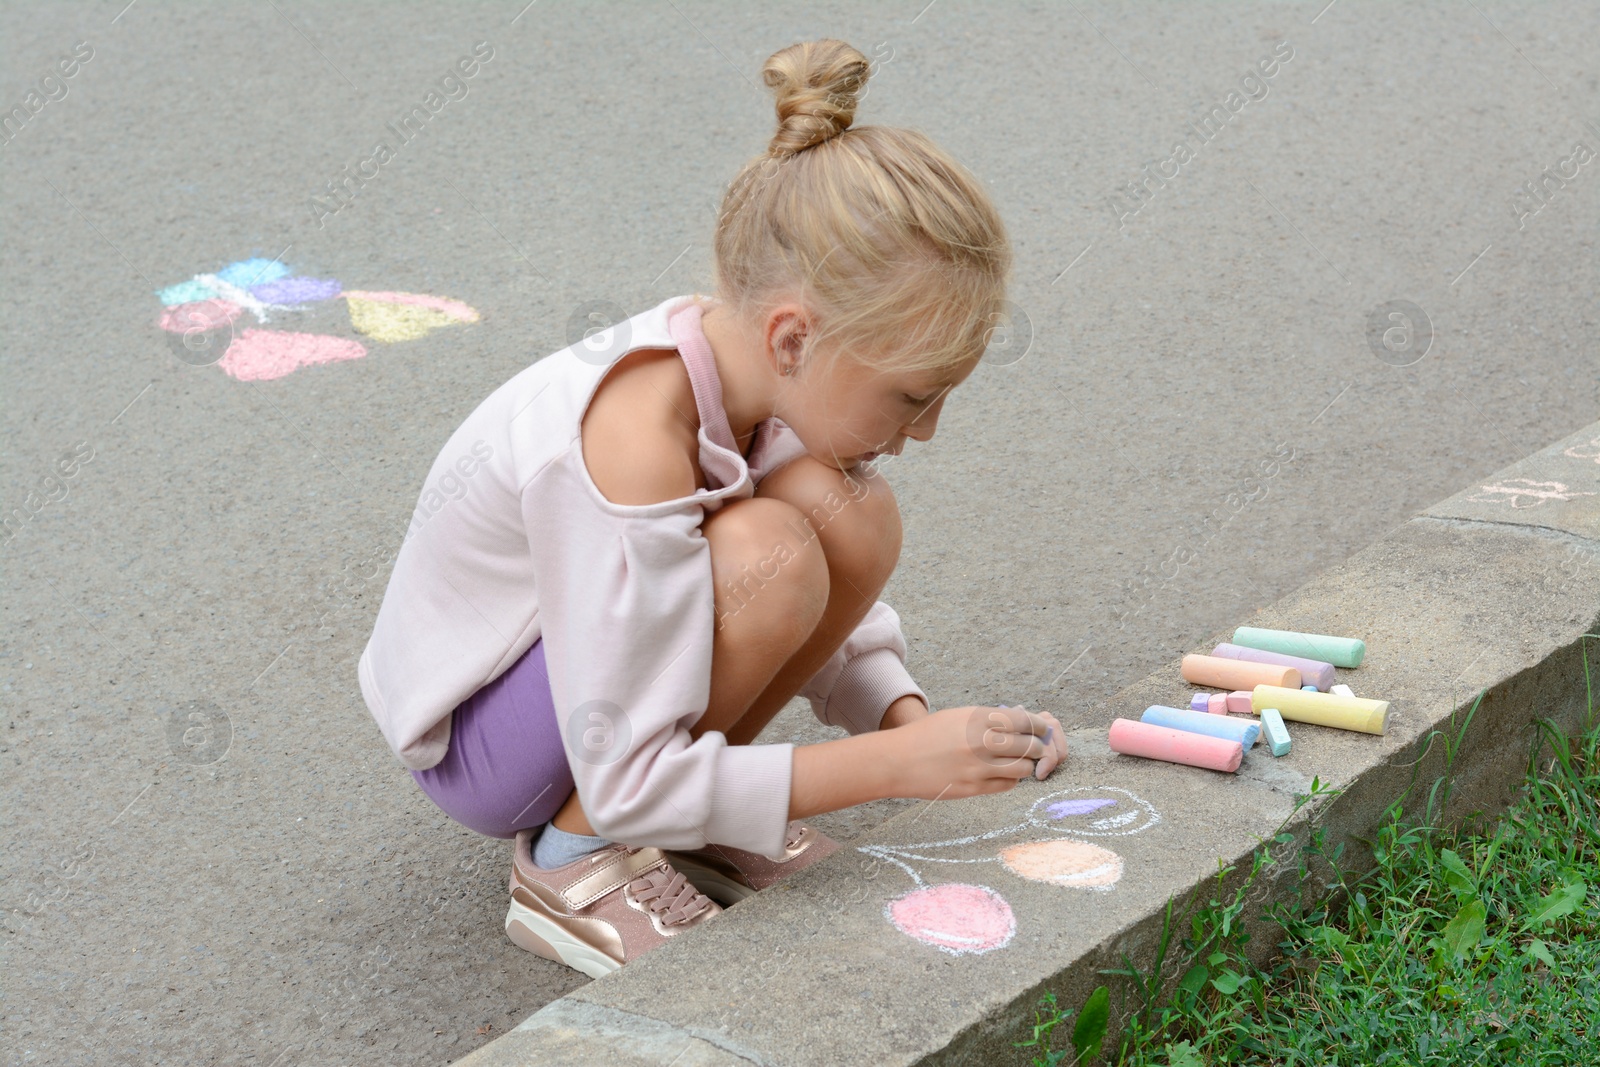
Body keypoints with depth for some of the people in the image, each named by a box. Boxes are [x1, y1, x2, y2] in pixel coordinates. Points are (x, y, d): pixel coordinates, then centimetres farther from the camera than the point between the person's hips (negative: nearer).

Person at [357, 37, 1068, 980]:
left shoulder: (761, 375, -10)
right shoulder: (631, 448, -35)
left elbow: (835, 625, 6)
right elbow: (628, 778, -30)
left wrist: (908, 719, -13)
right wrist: (898, 766, -30)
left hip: (595, 665, 8)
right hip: (472, 741, -8)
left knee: (852, 515, -16)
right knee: (766, 558, -32)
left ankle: (704, 823, 3)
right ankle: (571, 863, -11)